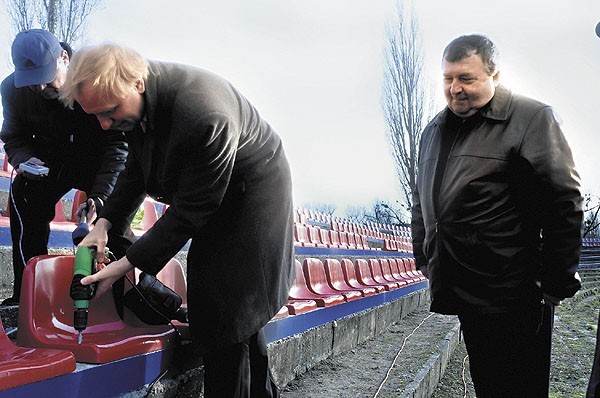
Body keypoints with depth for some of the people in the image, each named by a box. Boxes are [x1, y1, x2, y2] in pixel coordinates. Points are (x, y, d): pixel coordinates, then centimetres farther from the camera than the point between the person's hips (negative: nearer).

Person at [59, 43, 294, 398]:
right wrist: (105, 222, -6)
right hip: (214, 197, 8)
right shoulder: (138, 98, -11)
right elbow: (138, 169, 5)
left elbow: (190, 209, -30)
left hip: (251, 193, -8)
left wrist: (127, 264, -26)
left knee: (227, 311, -4)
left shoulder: (204, 115, -38)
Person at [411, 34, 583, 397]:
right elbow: (421, 200, 21)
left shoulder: (533, 119, -6)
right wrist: (423, 258, 18)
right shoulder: (434, 129, 14)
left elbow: (564, 206, -9)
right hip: (455, 287, 6)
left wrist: (556, 284, -9)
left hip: (512, 299, -6)